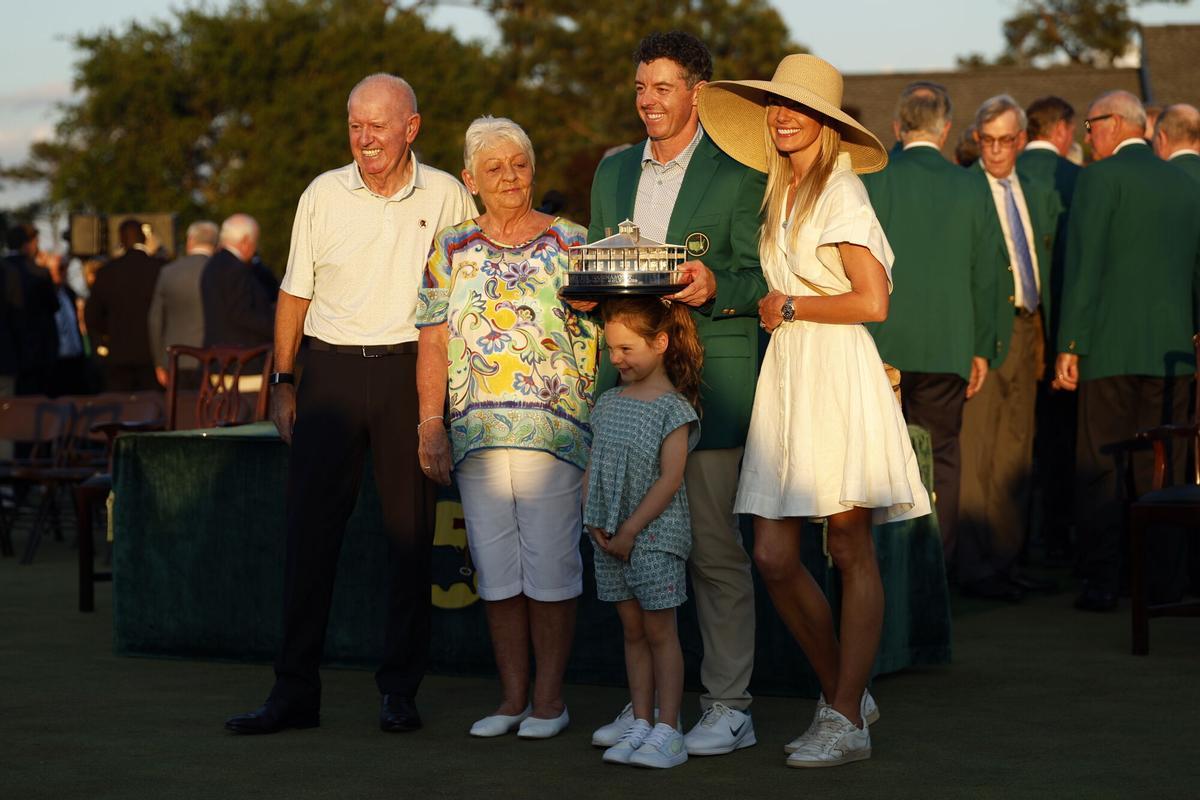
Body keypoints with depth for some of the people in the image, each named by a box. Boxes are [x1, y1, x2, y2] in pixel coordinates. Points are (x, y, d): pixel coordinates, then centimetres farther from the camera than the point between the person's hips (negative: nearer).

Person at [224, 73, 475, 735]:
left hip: (411, 370, -1)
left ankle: (400, 690, 11)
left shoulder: (447, 198, 4)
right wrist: (283, 381, 7)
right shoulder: (323, 194, 6)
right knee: (311, 525, -2)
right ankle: (295, 691, 4)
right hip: (331, 369, 1)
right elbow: (295, 293, 11)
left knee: (410, 528, 2)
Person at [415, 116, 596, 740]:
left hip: (555, 430, -3)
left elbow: (600, 334, 2)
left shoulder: (571, 244, 4)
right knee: (496, 565, 5)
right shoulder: (451, 251, 11)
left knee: (550, 564, -2)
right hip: (477, 432, 3)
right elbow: (433, 344, 9)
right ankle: (512, 696, 14)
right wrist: (431, 426, 0)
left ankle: (549, 697, 7)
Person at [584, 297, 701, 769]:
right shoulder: (609, 403, 11)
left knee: (659, 631, -3)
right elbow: (594, 466, 13)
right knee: (632, 630, 10)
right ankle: (640, 725, 14)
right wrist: (595, 523, -1)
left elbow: (670, 478, -14)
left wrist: (630, 529, -16)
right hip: (611, 536, 6)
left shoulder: (674, 407, -9)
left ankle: (667, 731, 0)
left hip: (654, 534, -6)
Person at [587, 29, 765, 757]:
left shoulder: (739, 174, -2)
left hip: (708, 381, -6)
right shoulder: (613, 171, 17)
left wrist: (715, 287, -22)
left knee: (713, 546, -3)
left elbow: (761, 280, -4)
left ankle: (729, 707, 5)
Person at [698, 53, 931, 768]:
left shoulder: (840, 191, -6)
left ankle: (848, 722, 2)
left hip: (838, 376, -8)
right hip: (785, 377, 8)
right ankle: (844, 693, 19)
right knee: (775, 556, 2)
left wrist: (791, 307, -5)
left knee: (851, 552, -2)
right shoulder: (782, 195, 18)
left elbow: (873, 301, -14)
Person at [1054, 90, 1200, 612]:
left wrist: (1069, 346, -9)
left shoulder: (1101, 178, -6)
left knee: (1100, 470, 1)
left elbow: (1083, 266, -10)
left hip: (1113, 347, -5)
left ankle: (1102, 582, 0)